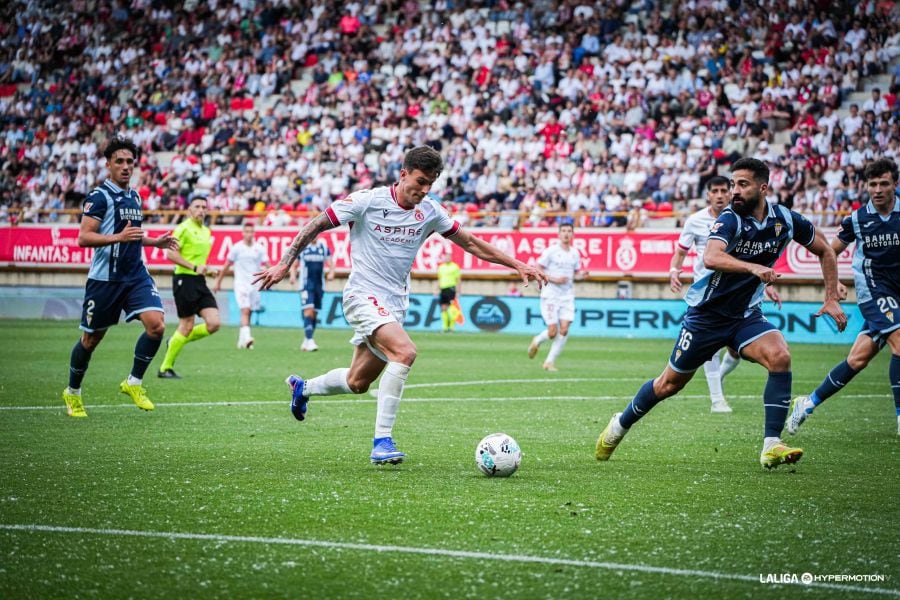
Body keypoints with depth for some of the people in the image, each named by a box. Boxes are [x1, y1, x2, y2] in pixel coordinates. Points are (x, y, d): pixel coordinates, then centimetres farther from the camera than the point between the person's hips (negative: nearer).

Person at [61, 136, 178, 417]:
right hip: (105, 278, -5)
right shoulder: (99, 196, -10)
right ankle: (72, 393, 28)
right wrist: (119, 237, -30)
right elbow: (84, 237, -18)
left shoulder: (134, 197, 13)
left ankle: (134, 383, 1)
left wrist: (156, 241, 14)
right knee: (91, 339, 6)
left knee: (156, 324, -16)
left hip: (136, 275, 6)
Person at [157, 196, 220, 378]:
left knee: (213, 324, -4)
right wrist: (194, 267, -20)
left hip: (200, 281, 8)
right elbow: (171, 253, -18)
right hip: (184, 279, -8)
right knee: (187, 327, -5)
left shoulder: (206, 231, 16)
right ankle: (165, 368, 8)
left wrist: (204, 268, 13)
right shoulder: (184, 228, -9)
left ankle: (176, 341, 18)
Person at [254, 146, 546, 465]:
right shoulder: (367, 201, -12)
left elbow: (470, 243, 11)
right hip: (364, 295, -6)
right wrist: (284, 264, -8)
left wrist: (517, 264, 7)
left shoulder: (429, 212, 2)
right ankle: (382, 440, -24)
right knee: (404, 351, -29)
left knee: (357, 383, 12)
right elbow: (316, 226, -4)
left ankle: (303, 388, 43)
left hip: (395, 303, 6)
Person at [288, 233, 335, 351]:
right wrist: (293, 275, -11)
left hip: (319, 286, 3)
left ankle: (306, 341, 19)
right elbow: (294, 265, 8)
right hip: (306, 285, -3)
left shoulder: (324, 247, 5)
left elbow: (331, 264, 9)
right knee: (308, 311, -17)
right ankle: (309, 341, -22)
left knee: (314, 314, 7)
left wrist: (331, 273, -12)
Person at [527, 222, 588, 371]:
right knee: (553, 332, -8)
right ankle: (537, 341, 27)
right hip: (550, 296, -4)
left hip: (567, 296, 4)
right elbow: (537, 270, -6)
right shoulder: (550, 251, -7)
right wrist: (554, 279, -17)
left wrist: (581, 275, -2)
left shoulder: (575, 253, 8)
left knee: (564, 330, -9)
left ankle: (550, 362, 3)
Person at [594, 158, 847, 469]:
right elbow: (711, 257, -41)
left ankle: (771, 446, -23)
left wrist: (831, 299, 2)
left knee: (780, 356, -25)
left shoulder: (785, 220, -8)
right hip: (707, 313, -3)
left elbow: (825, 250, 9)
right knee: (669, 384, 8)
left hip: (745, 315, 3)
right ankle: (620, 425, 35)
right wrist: (753, 268, -54)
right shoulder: (730, 219, -21)